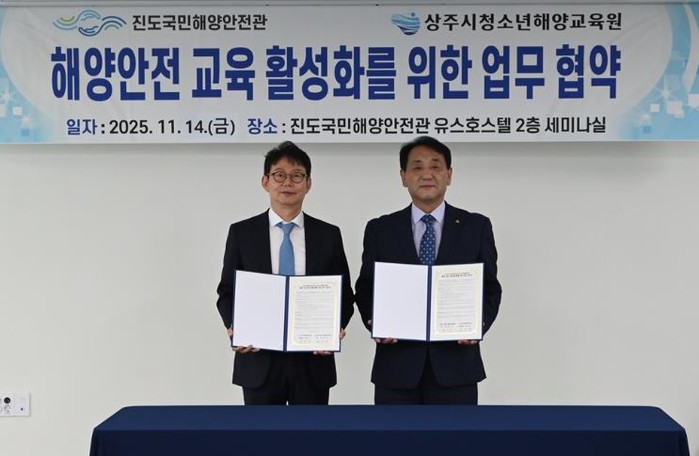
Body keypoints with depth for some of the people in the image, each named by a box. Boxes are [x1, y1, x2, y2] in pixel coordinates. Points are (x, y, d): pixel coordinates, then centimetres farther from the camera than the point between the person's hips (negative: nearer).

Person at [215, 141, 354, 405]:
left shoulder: (329, 235, 5)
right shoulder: (241, 233, 3)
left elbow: (344, 294, 6)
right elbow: (227, 292, 5)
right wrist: (234, 327, -14)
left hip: (314, 362, 1)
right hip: (259, 362, -1)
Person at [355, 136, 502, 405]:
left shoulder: (476, 227, 6)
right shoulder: (380, 230, 7)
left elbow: (490, 288, 6)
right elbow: (366, 289, 8)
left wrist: (479, 323, -13)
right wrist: (375, 322, -12)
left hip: (456, 365, 0)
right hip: (397, 366, 1)